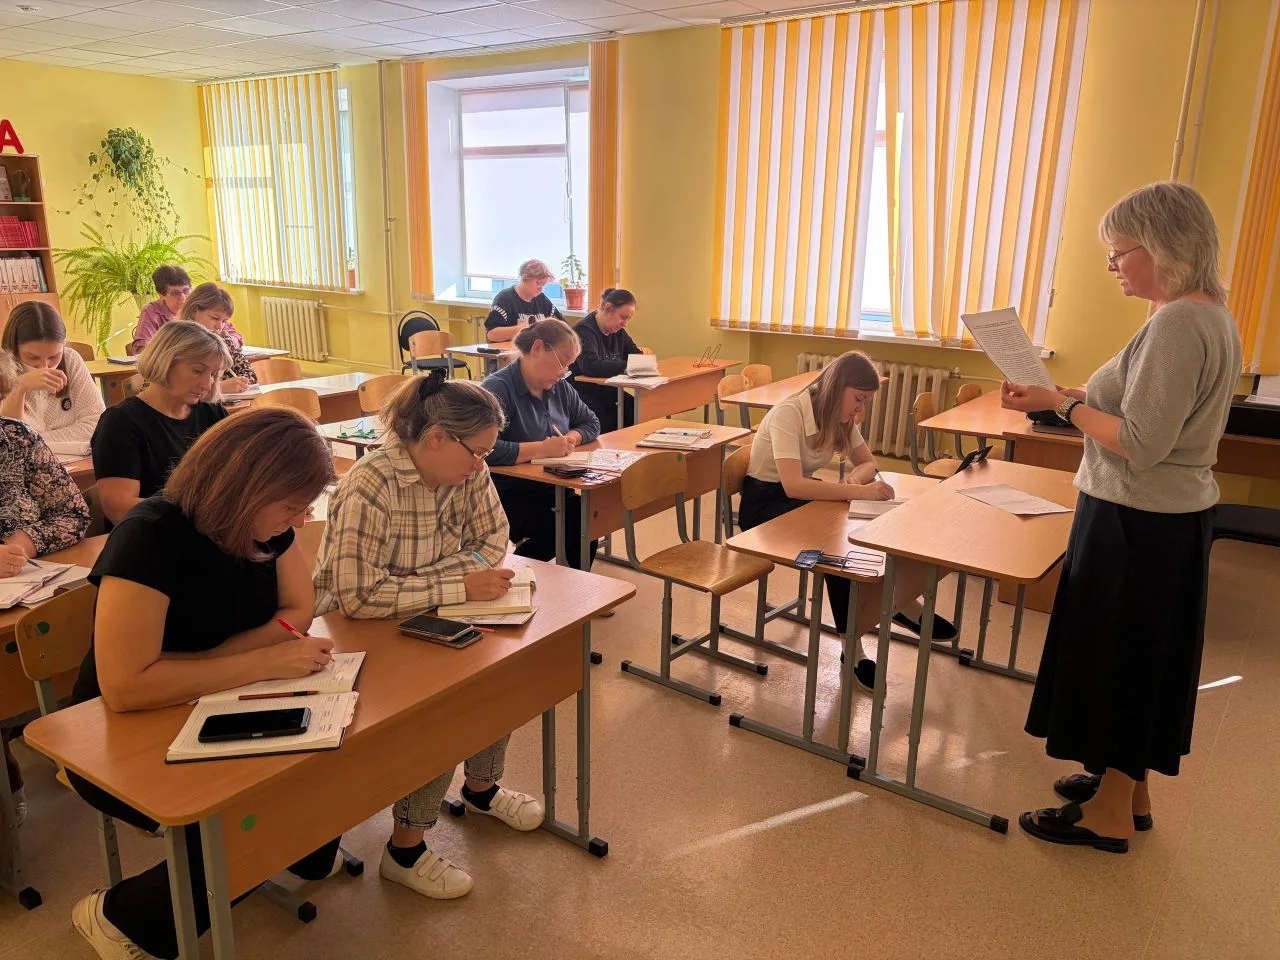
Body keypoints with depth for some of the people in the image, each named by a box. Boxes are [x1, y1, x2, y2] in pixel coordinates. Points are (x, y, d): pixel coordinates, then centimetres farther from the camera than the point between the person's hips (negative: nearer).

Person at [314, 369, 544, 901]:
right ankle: (406, 848, -5)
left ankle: (482, 786, 15)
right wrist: (461, 587, -34)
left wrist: (419, 584, -19)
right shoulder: (371, 488, -29)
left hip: (420, 620, 7)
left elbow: (493, 542, -2)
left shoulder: (468, 473, -8)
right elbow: (358, 595, -35)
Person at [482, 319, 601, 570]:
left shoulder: (559, 387, 11)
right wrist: (543, 449, -23)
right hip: (507, 495, -7)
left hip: (550, 490, 7)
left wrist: (571, 438, -2)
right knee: (556, 531, -30)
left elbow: (590, 422, 21)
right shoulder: (498, 388, -15)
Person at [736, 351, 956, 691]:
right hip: (765, 503, -7)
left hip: (801, 497, 7)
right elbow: (792, 484, -38)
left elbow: (868, 464, 6)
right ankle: (853, 647, -17)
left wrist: (856, 478, -18)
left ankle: (899, 604, -1)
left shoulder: (839, 417, -2)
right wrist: (858, 491, -43)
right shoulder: (788, 414, -26)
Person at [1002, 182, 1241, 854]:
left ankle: (1110, 814, 19)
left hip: (1137, 523, -10)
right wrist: (1077, 399, 6)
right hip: (1176, 518, 10)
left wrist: (1063, 403, -16)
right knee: (1142, 655, 20)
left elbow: (1141, 445, -25)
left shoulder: (1176, 325, -22)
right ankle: (1130, 787, 36)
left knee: (1114, 653, 3)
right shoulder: (1211, 316, 10)